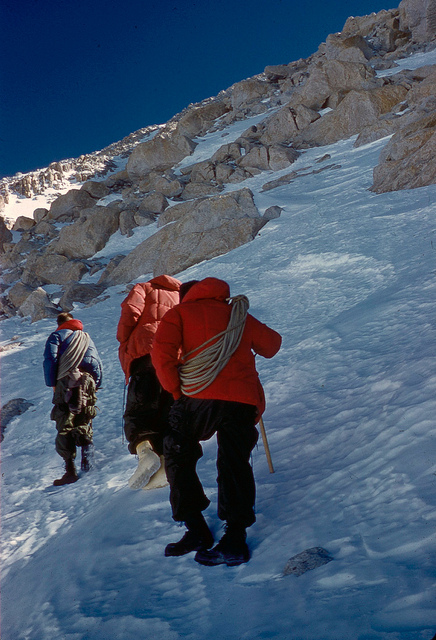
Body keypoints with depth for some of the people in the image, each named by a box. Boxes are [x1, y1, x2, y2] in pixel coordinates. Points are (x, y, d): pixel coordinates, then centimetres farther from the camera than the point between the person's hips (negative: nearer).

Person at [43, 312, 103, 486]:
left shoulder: (57, 335, 15)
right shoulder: (87, 338, 27)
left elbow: (50, 359, -1)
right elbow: (99, 365, 20)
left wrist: (52, 384, 3)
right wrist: (95, 386, 20)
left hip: (67, 380, -4)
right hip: (88, 381, 4)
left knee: (64, 425, -7)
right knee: (84, 423, 15)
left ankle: (70, 469, -14)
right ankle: (87, 448, -7)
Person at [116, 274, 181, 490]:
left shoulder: (145, 288, 24)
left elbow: (131, 309, 3)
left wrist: (124, 343, 11)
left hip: (148, 349, -3)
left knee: (138, 410, -6)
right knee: (169, 413, 4)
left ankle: (145, 449, -32)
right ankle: (166, 457, -15)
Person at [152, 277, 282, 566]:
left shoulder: (180, 312, 13)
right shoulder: (240, 316, 22)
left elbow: (162, 353, -2)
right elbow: (272, 344, 32)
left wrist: (177, 389, 8)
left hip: (199, 396, -3)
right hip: (243, 399, 3)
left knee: (179, 458, 14)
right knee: (235, 466, 7)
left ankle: (196, 530, 10)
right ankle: (235, 539, -2)